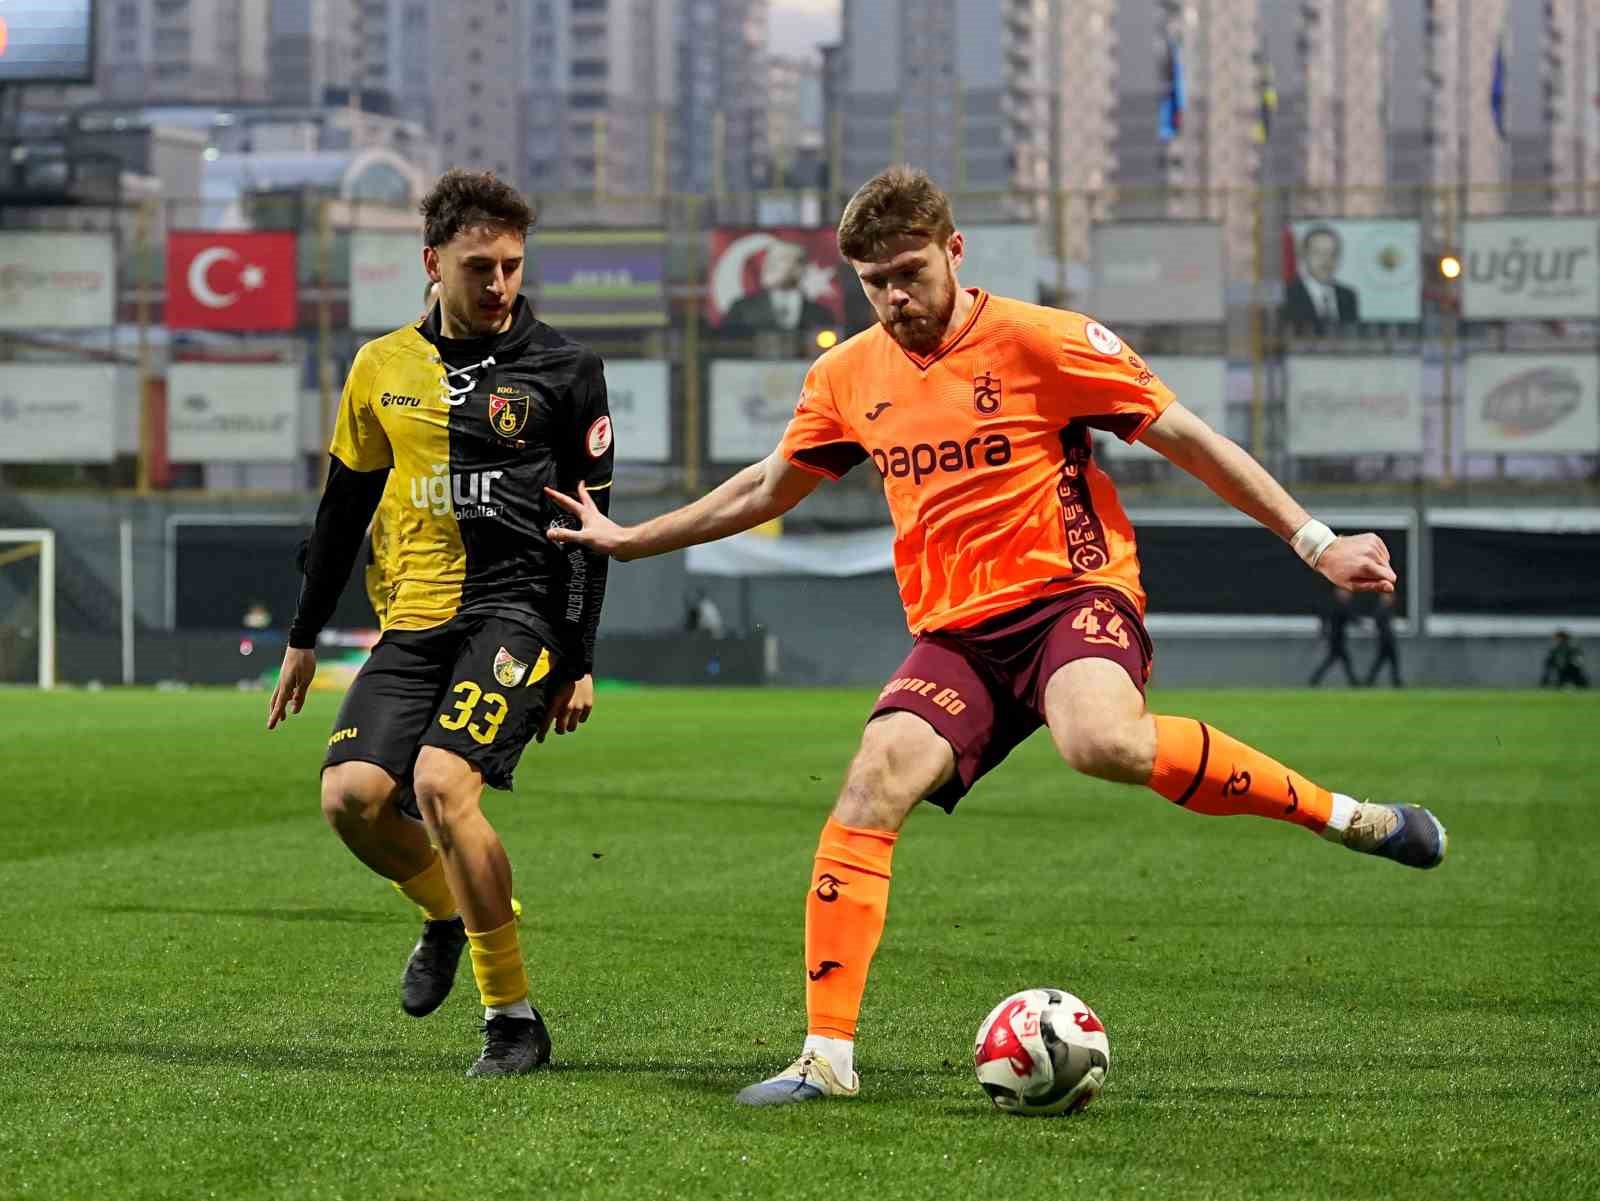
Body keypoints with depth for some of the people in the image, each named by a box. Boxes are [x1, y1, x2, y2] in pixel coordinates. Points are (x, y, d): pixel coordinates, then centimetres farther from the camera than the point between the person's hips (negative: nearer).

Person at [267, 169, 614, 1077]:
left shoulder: (564, 370, 0)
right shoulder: (384, 368, 11)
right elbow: (345, 505, 20)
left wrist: (579, 661, -4)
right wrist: (304, 638, 22)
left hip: (520, 610, -4)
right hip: (416, 618, 4)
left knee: (442, 781, -24)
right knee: (353, 793, -14)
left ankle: (514, 1016, -12)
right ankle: (447, 913, 20)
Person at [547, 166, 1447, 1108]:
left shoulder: (1041, 340, -6)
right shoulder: (849, 377, 9)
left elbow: (1187, 439, -2)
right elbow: (768, 489, 27)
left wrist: (1313, 542, -4)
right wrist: (630, 540, 28)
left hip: (1072, 591, -5)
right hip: (957, 631, 5)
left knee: (1105, 744, -37)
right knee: (874, 782, -19)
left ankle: (1342, 815, -20)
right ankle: (827, 1057, -14)